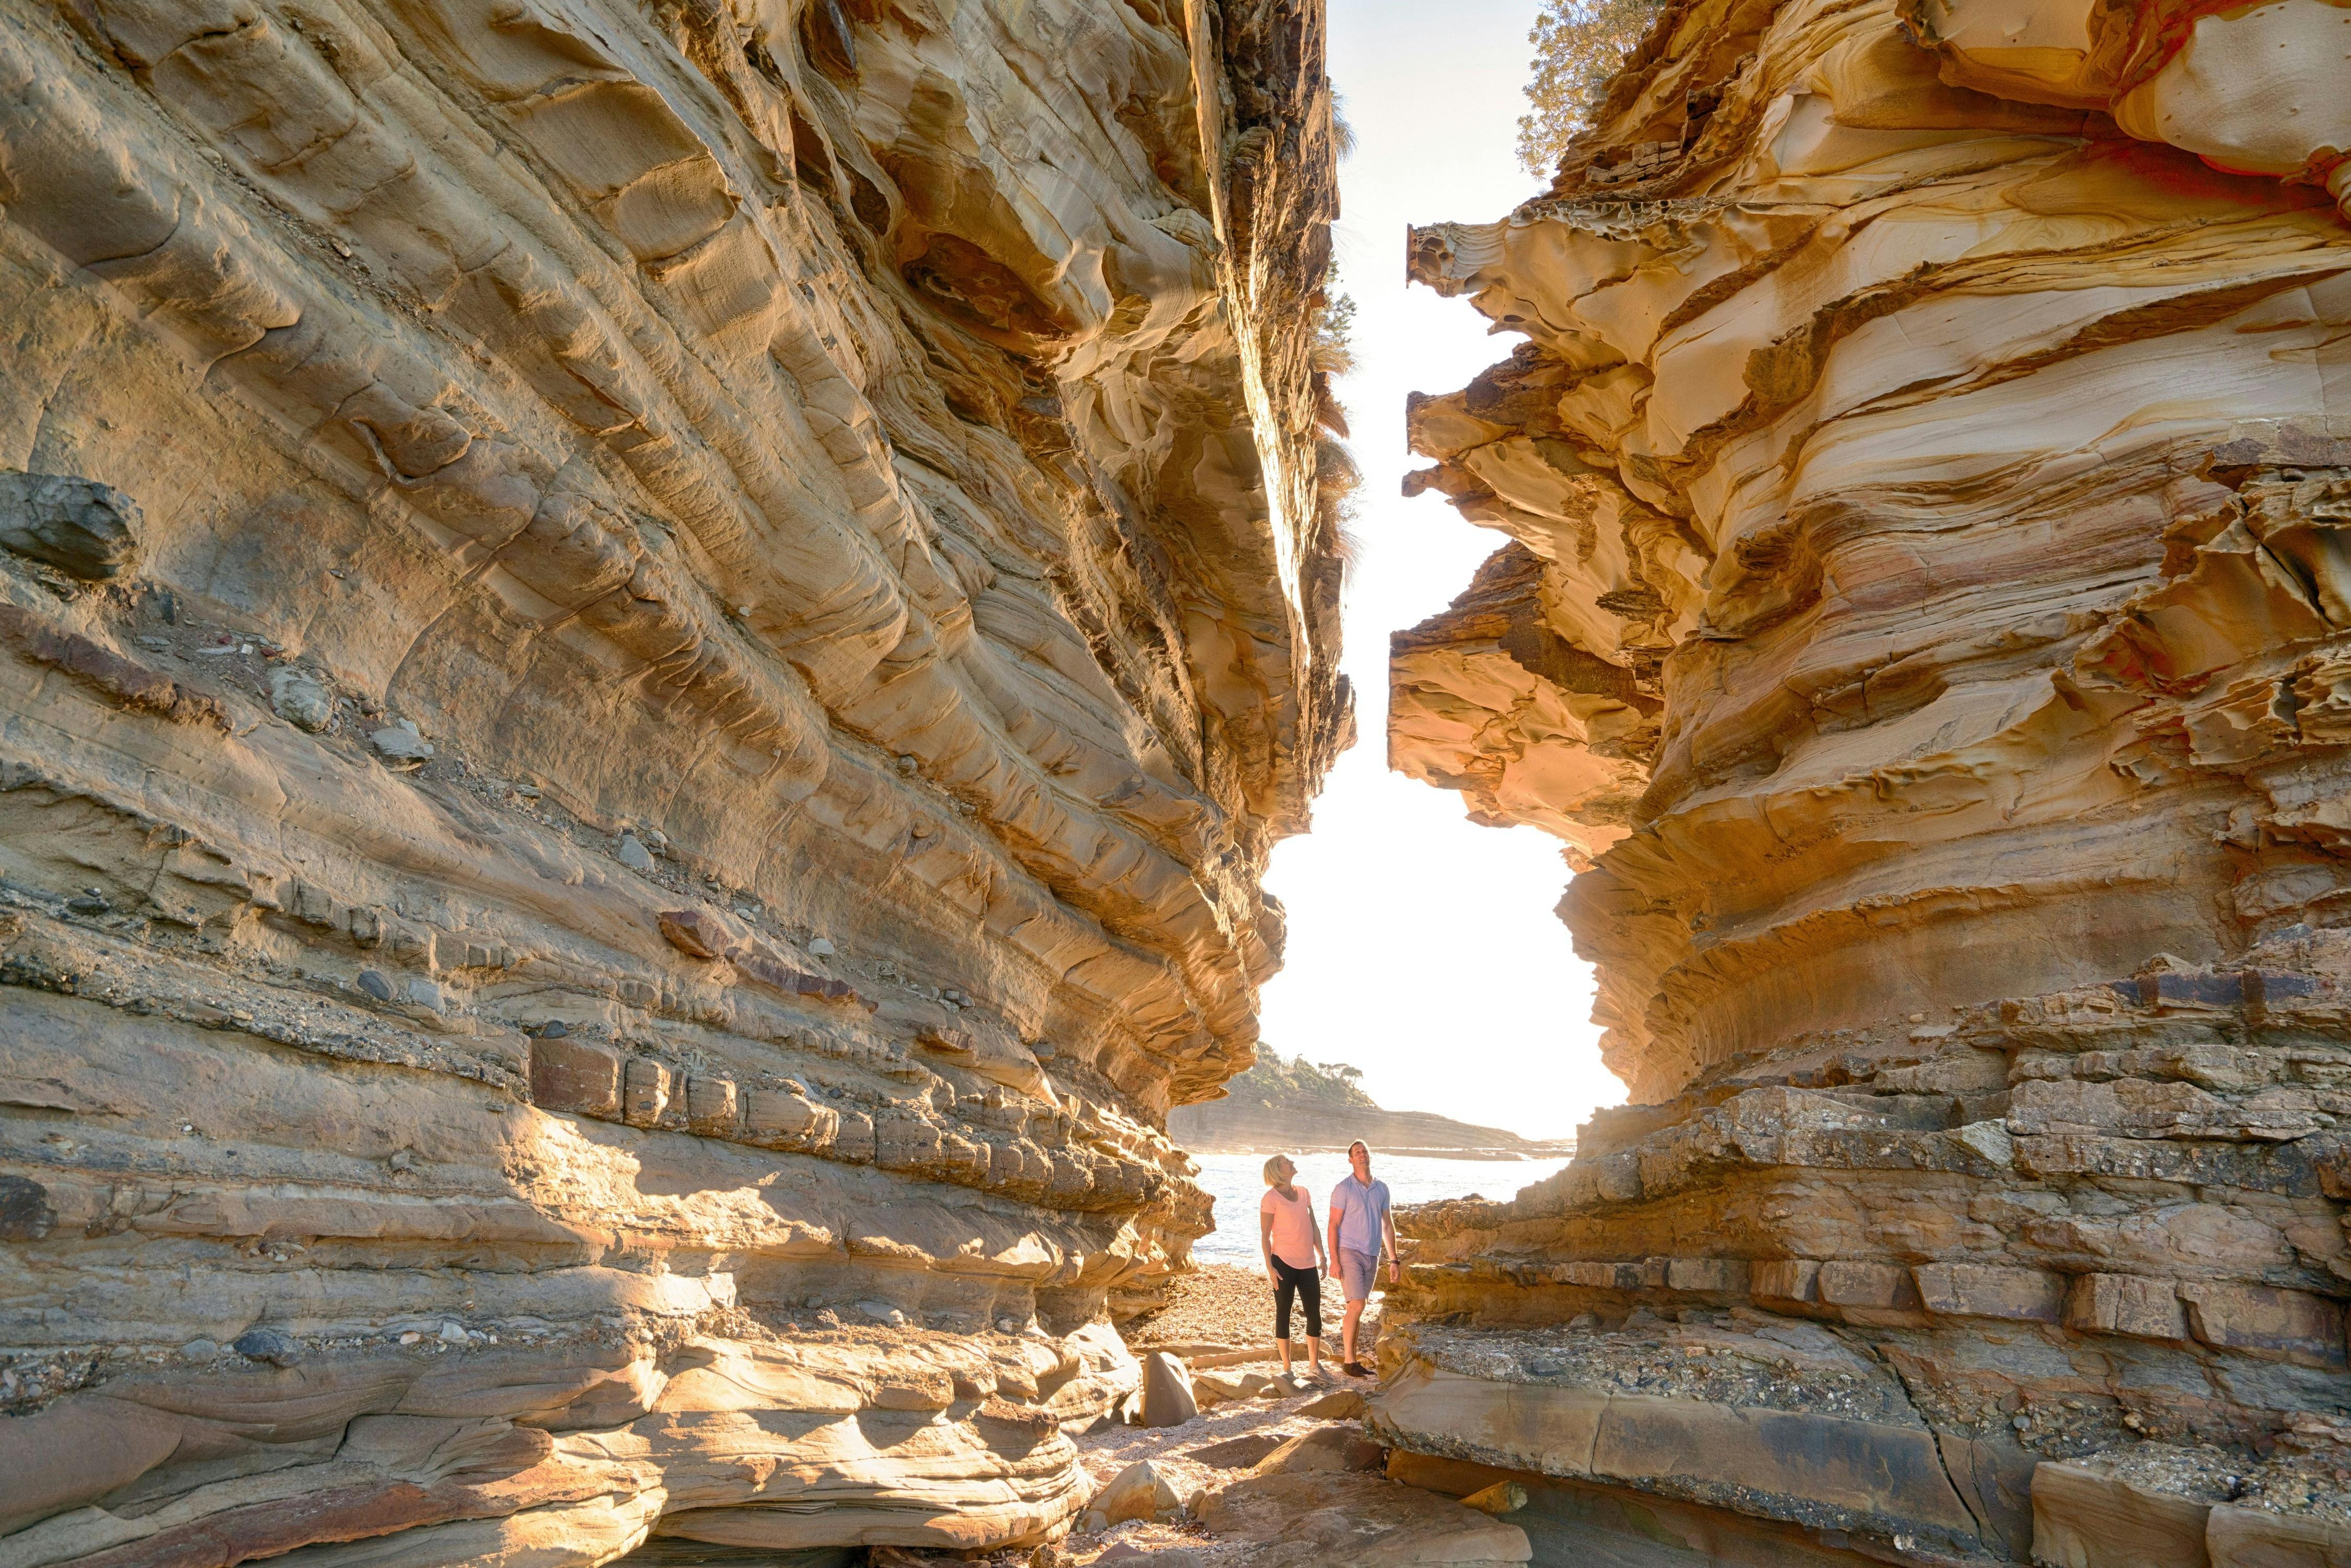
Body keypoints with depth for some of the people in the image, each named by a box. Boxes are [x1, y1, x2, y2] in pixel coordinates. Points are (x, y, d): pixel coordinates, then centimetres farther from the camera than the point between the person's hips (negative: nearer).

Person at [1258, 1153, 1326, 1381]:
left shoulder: (1304, 1193, 10)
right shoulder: (1271, 1198, -8)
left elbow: (1313, 1228, 15)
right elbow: (1265, 1236, -9)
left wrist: (1322, 1256, 11)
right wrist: (1270, 1267, -13)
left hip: (1308, 1264, 6)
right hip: (1284, 1264, -6)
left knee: (1315, 1314, 8)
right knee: (1283, 1314, 3)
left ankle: (1314, 1365, 21)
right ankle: (1286, 1368, 12)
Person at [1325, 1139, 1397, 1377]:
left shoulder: (1382, 1189, 10)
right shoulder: (1343, 1188, -6)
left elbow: (1388, 1226, 15)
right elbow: (1334, 1225, -8)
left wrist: (1393, 1261, 12)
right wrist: (1334, 1260, -14)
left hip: (1372, 1256, 5)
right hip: (1349, 1252, -5)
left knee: (1355, 1308, 9)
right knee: (1357, 1306, -11)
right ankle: (1349, 1362, -3)